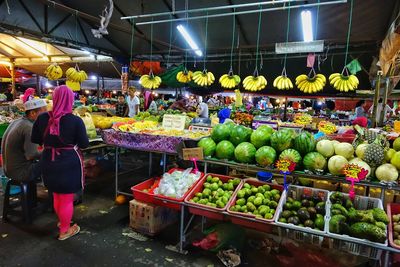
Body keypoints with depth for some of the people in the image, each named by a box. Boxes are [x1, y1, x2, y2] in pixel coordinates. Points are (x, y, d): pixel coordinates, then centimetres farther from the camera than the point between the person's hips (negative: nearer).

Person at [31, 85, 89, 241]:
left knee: (56, 195, 25)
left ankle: (62, 221, 47)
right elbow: (84, 144, -11)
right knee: (67, 198, 13)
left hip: (48, 162, 5)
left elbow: (35, 140, 6)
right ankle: (64, 231, 29)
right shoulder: (76, 121, -18)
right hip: (69, 163, -4)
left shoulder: (42, 118, -6)